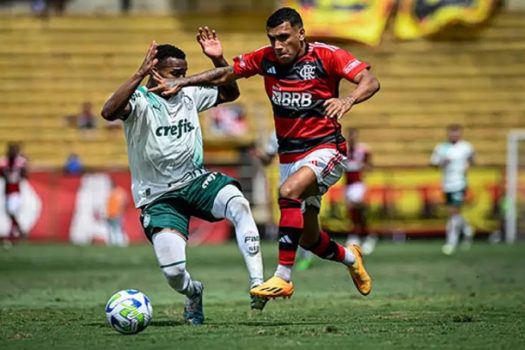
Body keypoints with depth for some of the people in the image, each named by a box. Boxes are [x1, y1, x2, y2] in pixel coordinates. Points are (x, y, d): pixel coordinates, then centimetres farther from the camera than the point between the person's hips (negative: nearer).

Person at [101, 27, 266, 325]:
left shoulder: (189, 94, 6)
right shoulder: (140, 100, -12)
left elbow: (230, 93, 18)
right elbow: (109, 112, -33)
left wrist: (219, 60, 0)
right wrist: (140, 75, -41)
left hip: (195, 180, 4)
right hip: (159, 197, -4)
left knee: (239, 204, -31)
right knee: (173, 271, -19)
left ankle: (257, 282, -29)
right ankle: (193, 294, 20)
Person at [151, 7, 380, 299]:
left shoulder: (326, 56, -14)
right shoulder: (265, 59, -1)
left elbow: (370, 82, -21)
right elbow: (225, 75, 9)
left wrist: (348, 101, -41)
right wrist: (180, 83, -1)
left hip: (325, 150, -6)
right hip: (289, 155, 6)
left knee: (289, 191, -34)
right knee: (307, 238, 11)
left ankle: (283, 277, -30)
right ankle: (350, 257, 45)